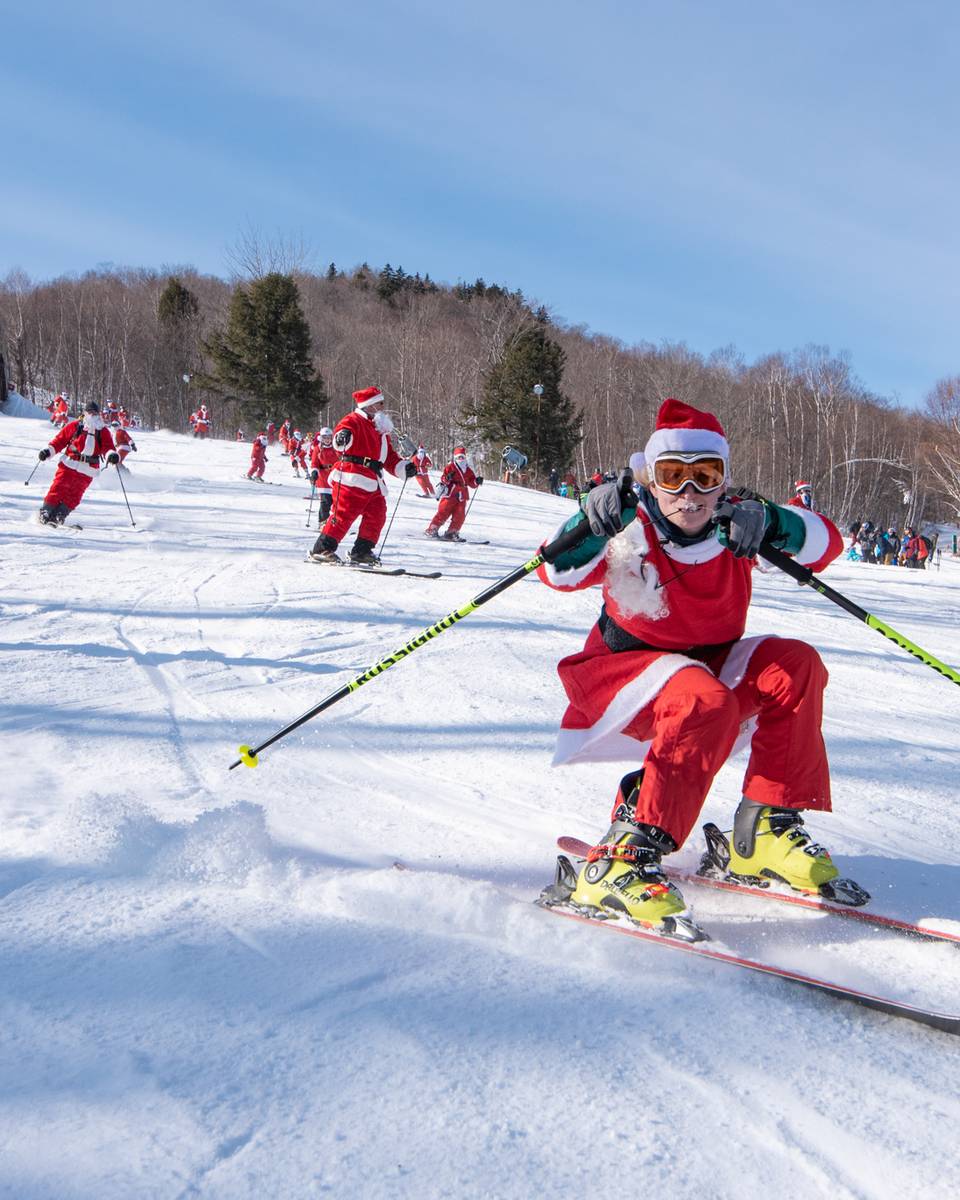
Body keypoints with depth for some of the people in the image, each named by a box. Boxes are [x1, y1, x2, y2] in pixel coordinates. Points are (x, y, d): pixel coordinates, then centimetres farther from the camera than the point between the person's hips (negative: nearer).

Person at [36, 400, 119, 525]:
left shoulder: (103, 432, 9)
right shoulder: (75, 426, 5)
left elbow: (108, 447, -2)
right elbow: (60, 439, 8)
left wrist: (112, 455, -24)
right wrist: (48, 450, -4)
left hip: (87, 471, 1)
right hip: (69, 464, -1)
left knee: (74, 495, -5)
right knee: (59, 488, -8)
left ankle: (59, 516, 0)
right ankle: (46, 512, 1)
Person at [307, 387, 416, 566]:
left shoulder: (381, 430, 28)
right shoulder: (354, 421, 0)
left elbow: (389, 458, 28)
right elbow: (342, 431, -22)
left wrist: (404, 468, 14)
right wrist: (342, 437, -45)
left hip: (374, 483, 9)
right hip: (353, 479, -9)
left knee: (376, 516, 2)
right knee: (344, 513, -13)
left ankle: (362, 552, 11)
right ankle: (322, 549, -7)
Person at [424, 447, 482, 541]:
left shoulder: (467, 470, 17)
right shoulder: (450, 467, 1)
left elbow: (472, 482, 18)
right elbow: (443, 478, -5)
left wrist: (477, 481, -2)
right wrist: (446, 479, -26)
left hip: (461, 497, 5)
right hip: (450, 494, -5)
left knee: (460, 515, -5)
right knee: (443, 513, -9)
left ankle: (451, 533, 1)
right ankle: (431, 530, -2)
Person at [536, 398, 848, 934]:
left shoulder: (736, 526, -6)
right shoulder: (631, 532, -16)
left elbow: (826, 542, -14)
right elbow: (556, 574, -27)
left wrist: (772, 524, -34)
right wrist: (592, 525, -45)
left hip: (711, 664, 5)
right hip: (624, 671, -5)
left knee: (795, 664, -18)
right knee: (704, 702, -36)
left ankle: (768, 829, -13)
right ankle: (622, 859, -36)